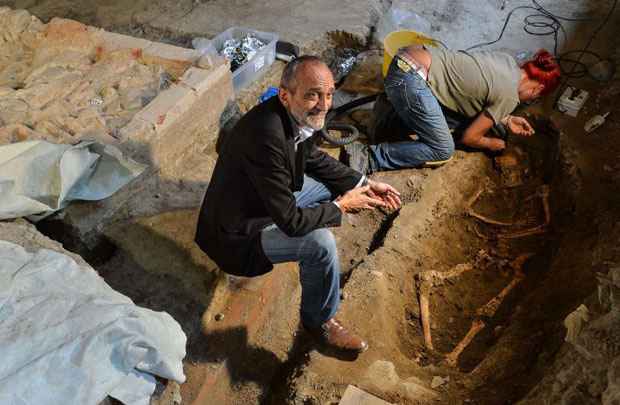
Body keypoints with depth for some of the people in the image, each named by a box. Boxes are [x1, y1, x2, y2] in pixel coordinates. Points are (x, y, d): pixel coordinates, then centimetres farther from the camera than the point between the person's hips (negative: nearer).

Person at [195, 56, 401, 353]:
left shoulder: (296, 114, -9)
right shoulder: (266, 136, -36)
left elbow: (315, 159, 11)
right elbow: (291, 221, -31)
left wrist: (364, 184, 3)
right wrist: (341, 206, -16)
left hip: (268, 200, 9)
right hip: (237, 231, -9)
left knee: (334, 181, 12)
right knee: (320, 242, -27)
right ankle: (319, 321, 3)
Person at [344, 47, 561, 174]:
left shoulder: (508, 61, 17)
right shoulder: (509, 96, -6)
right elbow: (470, 138, -1)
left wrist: (506, 120, 27)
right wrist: (495, 145, 19)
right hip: (410, 79, -9)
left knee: (465, 117, 17)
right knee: (443, 150, -4)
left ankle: (394, 106, 14)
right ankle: (367, 158, -11)